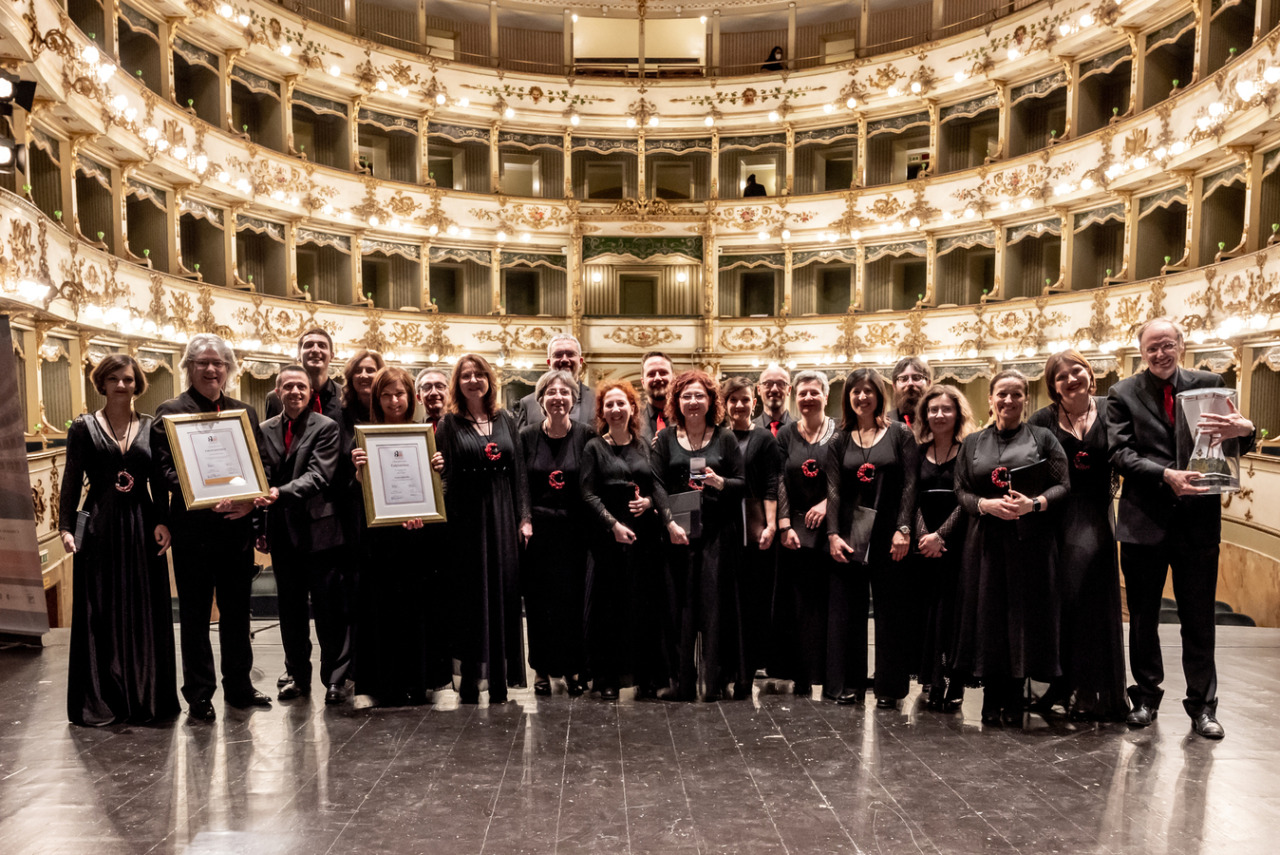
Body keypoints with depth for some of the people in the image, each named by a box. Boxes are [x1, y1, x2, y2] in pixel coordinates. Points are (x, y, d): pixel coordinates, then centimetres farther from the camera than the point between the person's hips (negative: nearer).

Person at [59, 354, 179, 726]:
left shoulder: (150, 426, 7)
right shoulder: (84, 426, 3)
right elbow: (72, 480, 1)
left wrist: (163, 522, -8)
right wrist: (66, 526, -8)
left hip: (142, 527, 1)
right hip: (99, 528, -1)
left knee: (145, 612, 5)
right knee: (100, 614, 4)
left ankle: (146, 696, 17)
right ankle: (100, 700, 17)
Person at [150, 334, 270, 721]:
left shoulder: (245, 411, 11)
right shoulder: (170, 412, -1)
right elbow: (164, 471, -10)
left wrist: (250, 499, -10)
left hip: (237, 526, 4)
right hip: (193, 527, -4)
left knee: (237, 609, 14)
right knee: (195, 613, 8)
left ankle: (238, 685, 28)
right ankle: (199, 695, 20)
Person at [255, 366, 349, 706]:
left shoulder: (326, 428, -6)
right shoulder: (266, 429, 9)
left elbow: (318, 477, -15)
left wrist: (281, 493, -28)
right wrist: (260, 526, 8)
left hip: (319, 530, -5)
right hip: (282, 532, 5)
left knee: (330, 609, 1)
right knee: (290, 609, 14)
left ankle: (335, 678, 13)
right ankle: (298, 675, 28)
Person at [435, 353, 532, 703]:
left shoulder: (506, 421, 10)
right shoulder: (449, 424, 2)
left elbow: (519, 471, 9)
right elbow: (441, 475, -3)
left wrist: (524, 517, 3)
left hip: (503, 517, 3)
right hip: (466, 518, -3)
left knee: (502, 591, 5)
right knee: (470, 595, 2)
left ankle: (500, 679, 16)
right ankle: (470, 677, 13)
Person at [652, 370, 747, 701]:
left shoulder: (725, 438, 7)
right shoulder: (665, 438, 7)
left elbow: (743, 484, 5)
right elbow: (656, 485, 0)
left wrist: (719, 482, -14)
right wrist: (670, 523, -12)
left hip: (717, 533, 0)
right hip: (678, 532, 1)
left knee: (717, 604, 1)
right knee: (680, 605, 2)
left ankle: (717, 681, 13)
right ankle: (682, 682, 12)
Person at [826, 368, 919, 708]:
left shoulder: (900, 435, 3)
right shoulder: (839, 441, 9)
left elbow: (909, 485, -3)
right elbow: (833, 490, 3)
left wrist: (903, 529, -12)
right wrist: (833, 533, -8)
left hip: (888, 536, -2)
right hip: (850, 535, 2)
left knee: (890, 610, 4)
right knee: (848, 609, 6)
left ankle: (889, 686, 15)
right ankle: (850, 683, 17)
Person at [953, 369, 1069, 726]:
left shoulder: (1043, 438, 7)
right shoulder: (972, 443, 12)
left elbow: (1063, 485, 1)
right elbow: (960, 492, 8)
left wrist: (1034, 504, -17)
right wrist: (986, 505, -11)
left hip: (1030, 542, -1)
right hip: (986, 542, 2)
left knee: (1025, 613, 0)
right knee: (988, 615, 1)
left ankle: (1014, 702, 13)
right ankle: (992, 703, 12)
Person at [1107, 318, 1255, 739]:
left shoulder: (1208, 384, 5)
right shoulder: (1123, 394, 1)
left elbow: (1234, 446, 1)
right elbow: (1120, 453, -7)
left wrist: (1243, 431, -22)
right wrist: (1166, 475, -21)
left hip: (1198, 520, 1)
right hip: (1144, 520, 0)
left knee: (1199, 619, 9)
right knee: (1143, 617, 11)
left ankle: (1202, 704, 24)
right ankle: (1146, 695, 27)